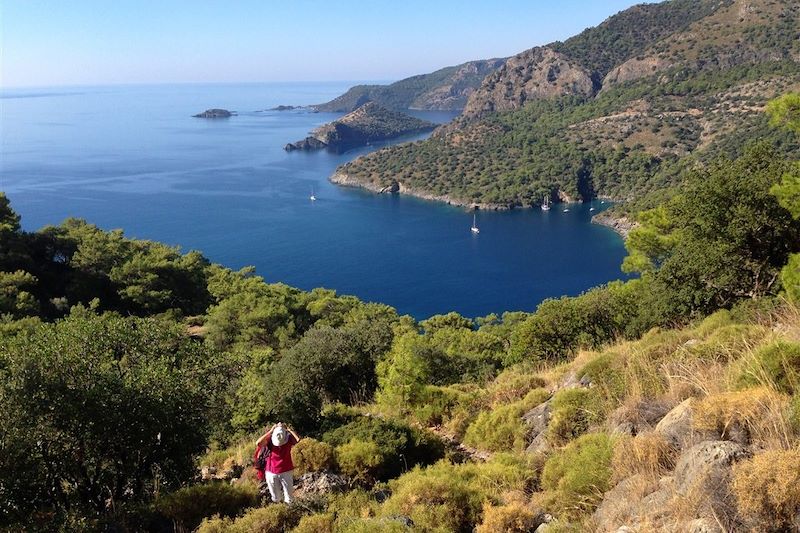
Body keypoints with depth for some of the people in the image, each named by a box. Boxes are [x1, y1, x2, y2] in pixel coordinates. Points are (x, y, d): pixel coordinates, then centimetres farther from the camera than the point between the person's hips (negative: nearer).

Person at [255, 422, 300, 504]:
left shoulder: (289, 438, -12)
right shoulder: (270, 439, -12)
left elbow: (298, 439, -32)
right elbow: (258, 443, -29)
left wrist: (289, 429, -24)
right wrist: (270, 431, -26)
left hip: (286, 472, 0)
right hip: (271, 473, 1)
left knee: (288, 498, 5)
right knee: (275, 498, 15)